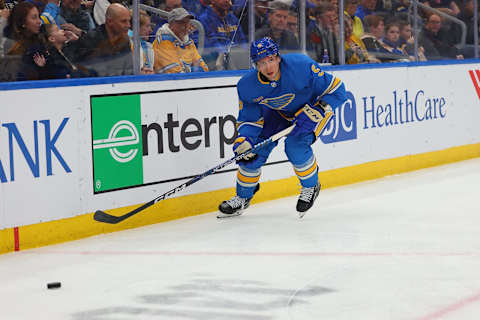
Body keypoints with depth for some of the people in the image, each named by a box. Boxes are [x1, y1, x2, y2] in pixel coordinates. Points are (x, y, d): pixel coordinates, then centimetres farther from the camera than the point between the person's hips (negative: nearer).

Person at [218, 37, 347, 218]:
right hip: (277, 112, 4)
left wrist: (315, 112, -36)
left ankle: (311, 186, 3)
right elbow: (249, 118, -8)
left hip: (312, 109, -4)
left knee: (295, 145, -26)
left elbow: (336, 89, -27)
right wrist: (244, 139, -27)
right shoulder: (247, 86, -23)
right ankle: (243, 198, 19)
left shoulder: (301, 66, -35)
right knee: (252, 148, -6)